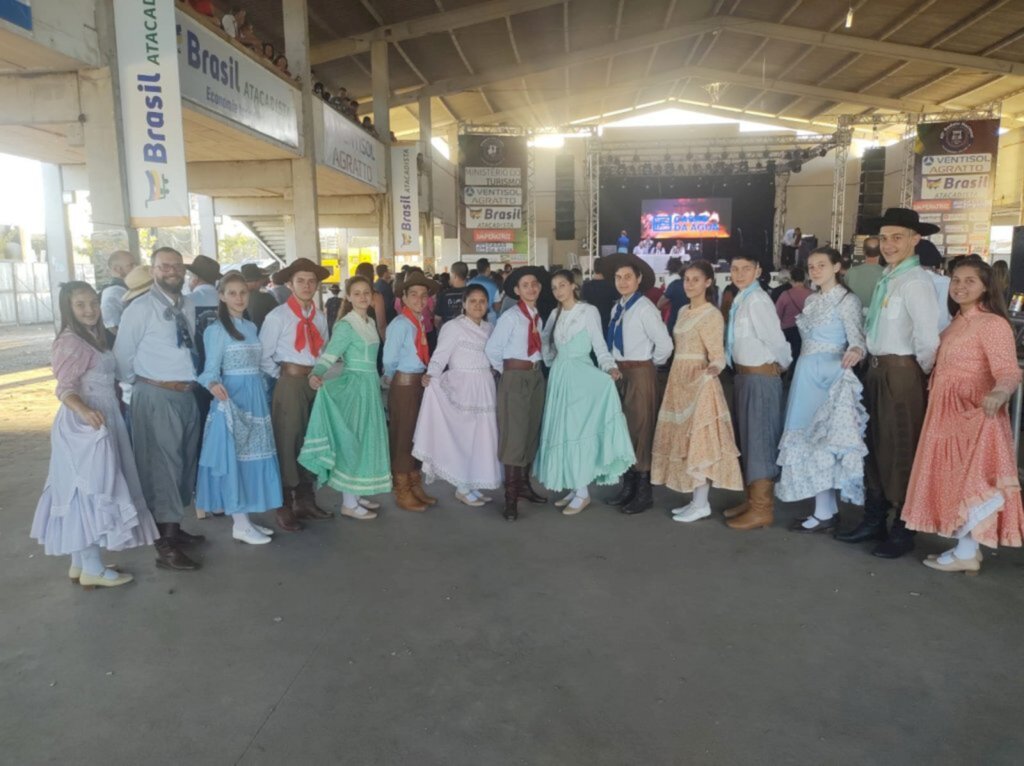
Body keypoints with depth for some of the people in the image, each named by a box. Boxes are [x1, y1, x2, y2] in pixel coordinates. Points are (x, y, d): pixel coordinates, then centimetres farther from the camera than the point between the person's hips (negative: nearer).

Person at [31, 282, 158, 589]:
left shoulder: (94, 337, 11)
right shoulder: (70, 341, -15)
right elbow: (65, 389, -21)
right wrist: (84, 411, -38)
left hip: (100, 421, 9)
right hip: (84, 425, -9)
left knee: (86, 493, 14)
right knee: (91, 492, -4)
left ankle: (79, 563, 23)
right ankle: (91, 568, 5)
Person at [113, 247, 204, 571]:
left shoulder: (188, 306, 10)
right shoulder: (140, 308, -9)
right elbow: (123, 356, -5)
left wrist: (195, 380, 8)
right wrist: (143, 384, 5)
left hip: (188, 395, 7)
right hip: (156, 396, -7)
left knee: (184, 462, 15)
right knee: (162, 465, -4)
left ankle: (173, 527, 30)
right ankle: (166, 546, 2)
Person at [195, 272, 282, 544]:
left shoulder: (251, 327, 12)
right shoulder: (216, 330, -8)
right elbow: (210, 371, -12)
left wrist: (263, 395, 9)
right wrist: (214, 386, -33)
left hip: (256, 397, 7)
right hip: (233, 399, -7)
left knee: (252, 456, 10)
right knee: (235, 458, -3)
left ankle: (245, 518, 19)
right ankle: (240, 525, 3)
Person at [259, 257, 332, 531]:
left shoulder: (319, 318, 10)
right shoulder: (277, 316, -7)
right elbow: (263, 357, -6)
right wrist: (283, 376, -3)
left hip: (316, 383, 6)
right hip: (290, 383, -6)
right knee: (287, 442, -1)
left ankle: (306, 500, 24)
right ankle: (285, 506, 10)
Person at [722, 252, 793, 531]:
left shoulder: (757, 301, -19)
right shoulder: (740, 300, 9)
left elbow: (776, 341, -19)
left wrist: (783, 365, -2)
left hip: (761, 377, -9)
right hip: (743, 375, 9)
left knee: (760, 440, -1)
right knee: (746, 438, 18)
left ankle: (762, 509, 9)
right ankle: (751, 499, 32)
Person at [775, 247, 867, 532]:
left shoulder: (847, 300, -9)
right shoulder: (811, 300, 14)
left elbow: (857, 338, -21)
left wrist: (855, 352, -41)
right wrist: (802, 366, 14)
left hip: (828, 377, -8)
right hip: (807, 374, 8)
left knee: (819, 439, -6)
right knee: (810, 438, 9)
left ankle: (824, 514, 3)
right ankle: (828, 508, 17)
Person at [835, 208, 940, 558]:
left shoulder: (915, 282, -16)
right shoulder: (886, 278, 11)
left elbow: (928, 340, -21)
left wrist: (922, 376, -7)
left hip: (901, 373, -9)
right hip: (876, 370, 9)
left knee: (901, 452, 4)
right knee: (875, 446, 17)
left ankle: (903, 532, 20)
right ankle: (873, 521, 33)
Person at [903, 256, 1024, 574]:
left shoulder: (993, 323, -14)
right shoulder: (956, 323, 12)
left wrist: (998, 394, -43)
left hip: (974, 416, -9)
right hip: (946, 414, 9)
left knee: (971, 480, 0)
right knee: (953, 480, 14)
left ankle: (966, 553, 11)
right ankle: (966, 547, 25)